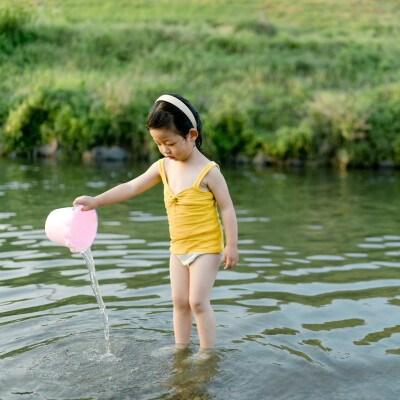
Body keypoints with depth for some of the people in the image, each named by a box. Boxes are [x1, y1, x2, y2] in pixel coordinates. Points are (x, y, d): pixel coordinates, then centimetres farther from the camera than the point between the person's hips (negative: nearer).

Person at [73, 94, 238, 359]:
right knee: (179, 301, 11)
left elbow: (227, 209, -12)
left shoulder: (208, 171, -16)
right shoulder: (163, 167, 2)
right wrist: (96, 201, -3)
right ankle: (181, 350, 23)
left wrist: (231, 246, -14)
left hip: (206, 248, -6)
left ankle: (207, 353, 7)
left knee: (198, 301, -7)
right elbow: (131, 187, 3)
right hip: (178, 248, 6)